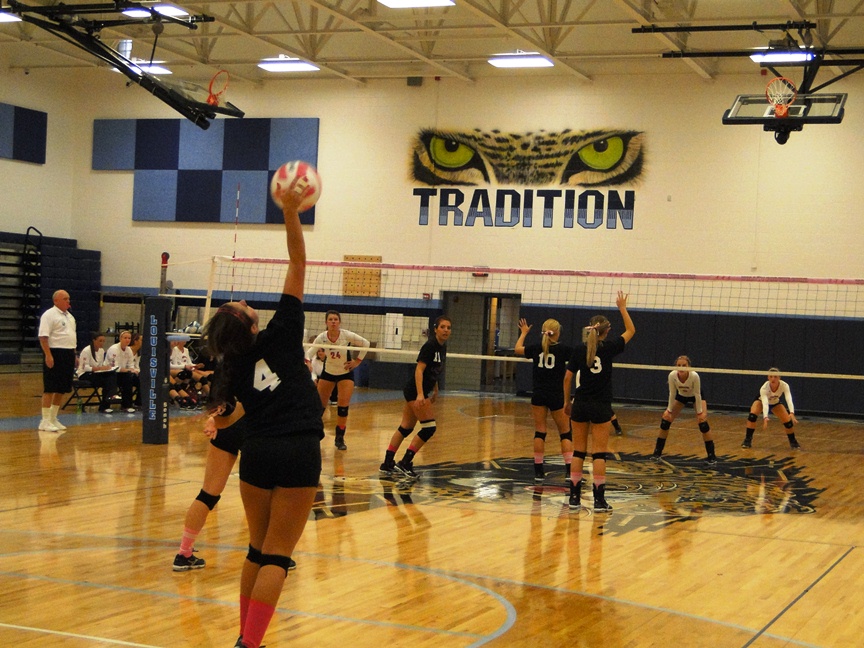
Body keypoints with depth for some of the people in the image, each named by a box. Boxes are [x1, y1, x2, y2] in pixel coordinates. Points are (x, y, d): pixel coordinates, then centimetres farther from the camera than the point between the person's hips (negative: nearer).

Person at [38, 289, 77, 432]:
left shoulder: (69, 316, 18)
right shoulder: (49, 315, -9)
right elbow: (43, 337, -16)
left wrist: (73, 354, 17)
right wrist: (48, 355, -23)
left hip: (68, 355, 9)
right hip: (55, 354, -9)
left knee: (62, 389, 10)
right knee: (50, 389, -7)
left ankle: (53, 418, 19)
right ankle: (45, 421, -4)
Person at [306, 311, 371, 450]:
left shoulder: (347, 335, -21)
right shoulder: (322, 337, -18)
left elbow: (365, 343, -9)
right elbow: (310, 351, -27)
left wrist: (357, 361, -11)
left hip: (346, 373, -2)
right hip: (328, 372, 2)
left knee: (343, 406, -11)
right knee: (319, 405, 3)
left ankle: (340, 438, 1)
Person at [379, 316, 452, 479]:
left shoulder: (442, 347, 10)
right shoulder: (430, 346, -17)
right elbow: (419, 370, -24)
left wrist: (435, 390, 24)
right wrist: (420, 394, -32)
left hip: (420, 392, 9)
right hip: (416, 392, -9)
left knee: (406, 428, 11)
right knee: (429, 427, -10)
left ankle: (388, 464, 15)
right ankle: (404, 463, -5)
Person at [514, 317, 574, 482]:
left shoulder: (535, 348, 1)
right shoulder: (563, 349, -8)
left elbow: (517, 349, 21)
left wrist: (523, 333, 36)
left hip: (538, 396, 2)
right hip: (557, 396, -2)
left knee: (539, 432, 8)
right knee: (565, 433, 6)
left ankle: (538, 470, 7)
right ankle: (569, 470, -3)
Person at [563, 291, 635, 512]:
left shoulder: (579, 349, -2)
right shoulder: (608, 348, -6)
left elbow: (567, 378, 1)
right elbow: (630, 331, 10)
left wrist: (567, 401, 12)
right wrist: (622, 308, 18)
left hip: (580, 405, 2)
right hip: (601, 407, -2)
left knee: (579, 451, 9)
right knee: (599, 453, 0)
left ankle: (574, 497, 9)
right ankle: (599, 499, -1)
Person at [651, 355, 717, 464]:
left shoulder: (694, 376, -37)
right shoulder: (672, 375, -31)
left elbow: (697, 395, -26)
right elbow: (672, 394, -18)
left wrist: (699, 412, -21)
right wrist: (669, 411, -13)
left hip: (696, 396, -3)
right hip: (681, 396, 3)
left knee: (702, 419, -21)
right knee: (666, 418, -8)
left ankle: (711, 456, -13)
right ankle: (657, 452, 5)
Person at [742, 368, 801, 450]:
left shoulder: (784, 385, -36)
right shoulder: (764, 388, -40)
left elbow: (789, 400, -49)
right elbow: (764, 403, -53)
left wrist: (792, 414, -66)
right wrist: (765, 418, -69)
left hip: (776, 403, 2)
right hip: (761, 400, -2)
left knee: (788, 421, -13)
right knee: (752, 415, -29)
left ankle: (793, 442, 14)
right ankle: (747, 440, -14)